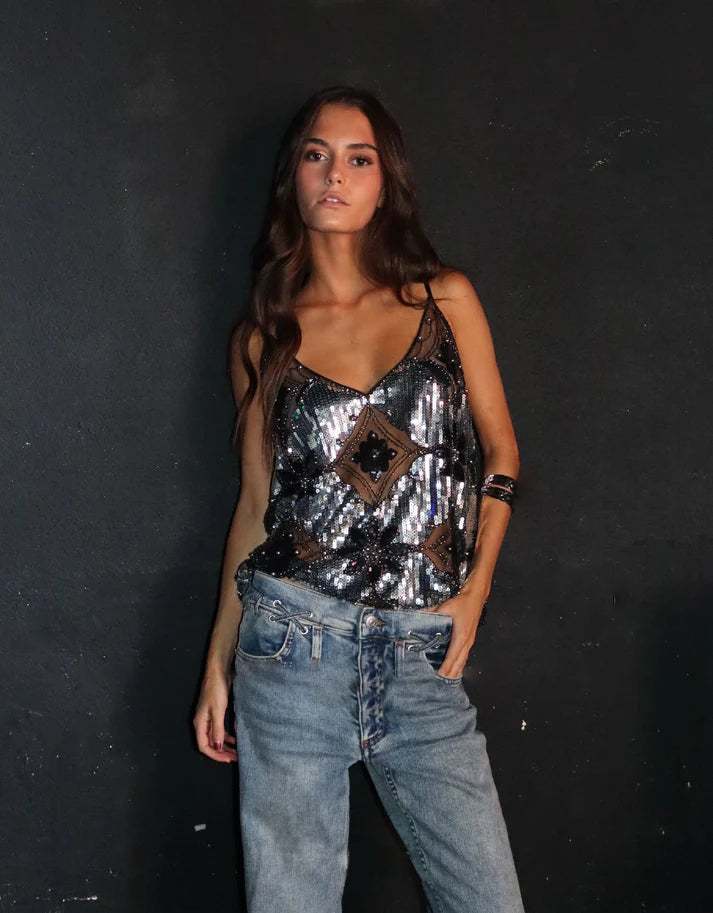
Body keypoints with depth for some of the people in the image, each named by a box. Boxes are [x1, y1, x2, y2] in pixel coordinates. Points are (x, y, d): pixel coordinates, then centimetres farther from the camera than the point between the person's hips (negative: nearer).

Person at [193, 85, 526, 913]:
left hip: (424, 653, 1)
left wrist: (475, 590, -1)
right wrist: (219, 660, 8)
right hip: (294, 642, 0)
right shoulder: (263, 336, 7)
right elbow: (255, 500, 10)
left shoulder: (446, 300, 7)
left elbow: (499, 449, 10)